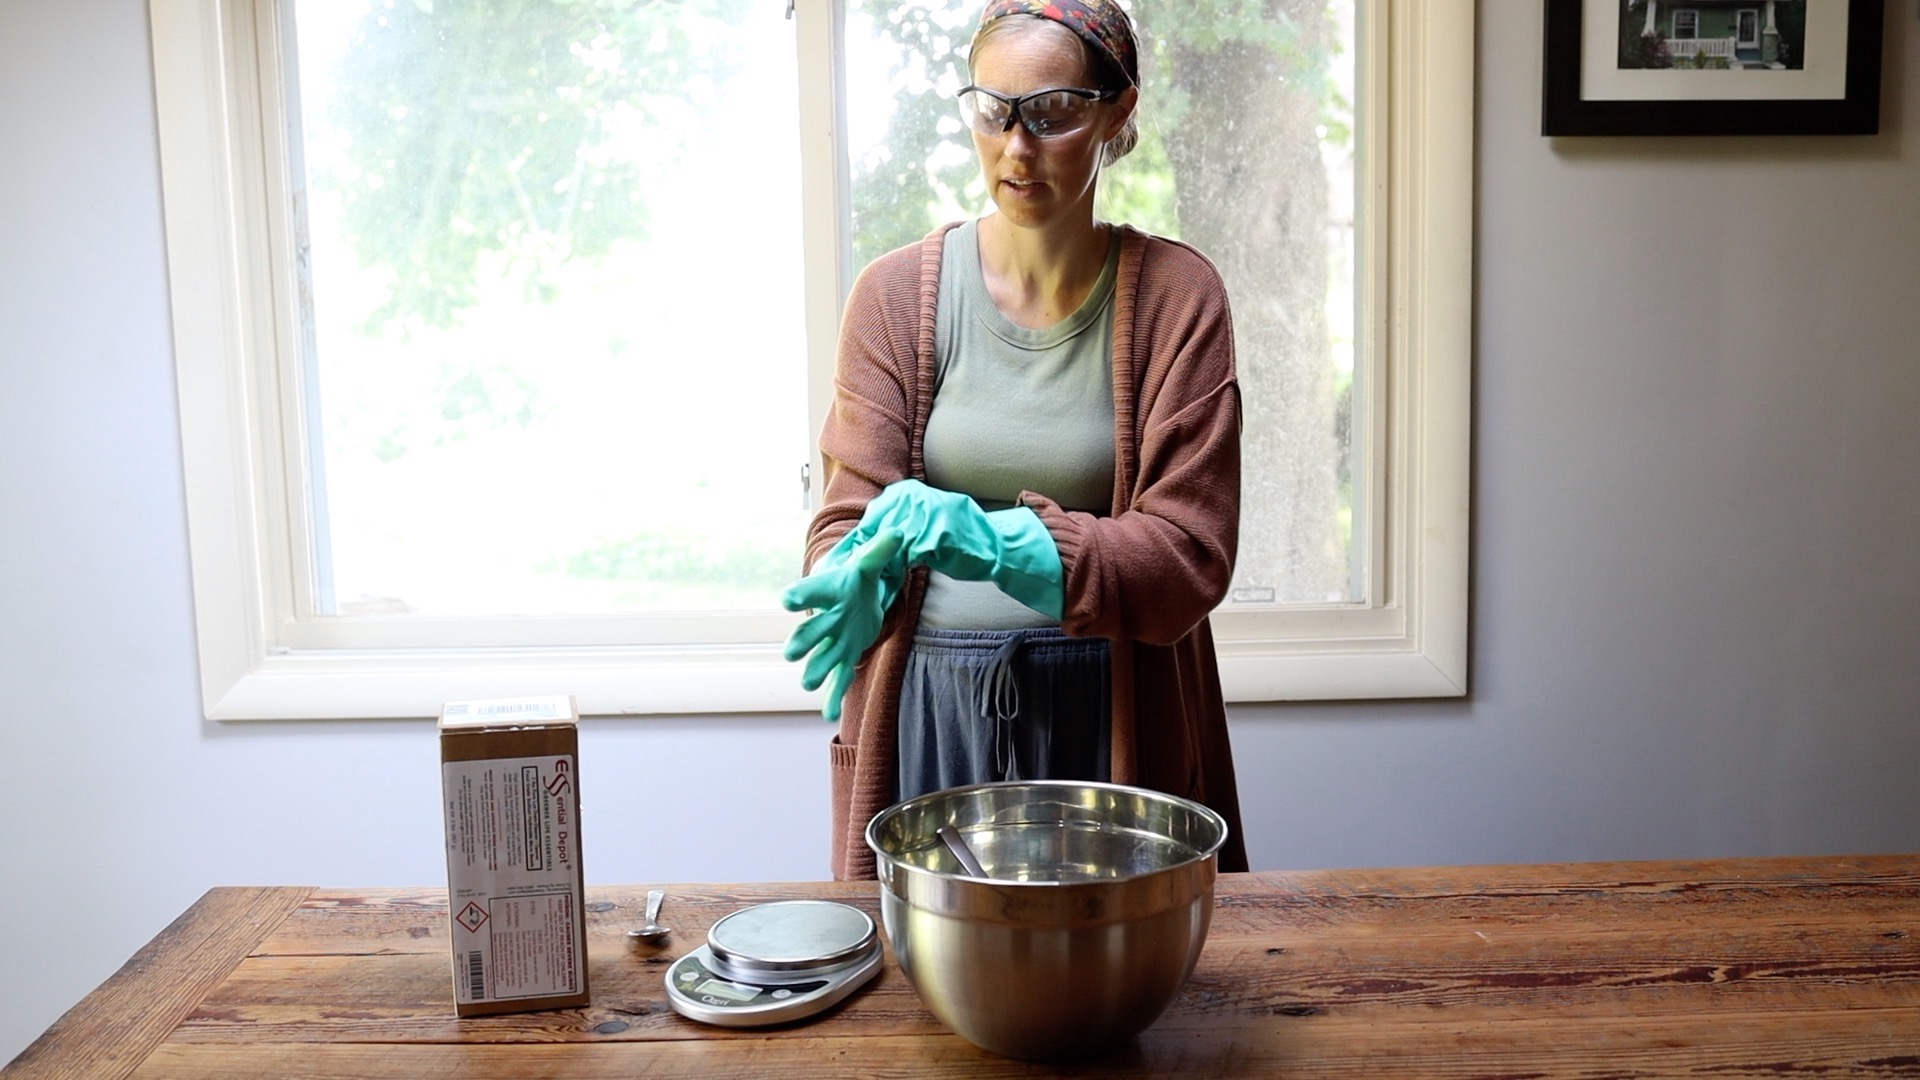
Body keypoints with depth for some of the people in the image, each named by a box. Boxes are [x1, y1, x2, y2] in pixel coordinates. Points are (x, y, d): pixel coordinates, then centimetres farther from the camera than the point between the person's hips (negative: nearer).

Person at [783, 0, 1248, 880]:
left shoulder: (1175, 295, -2)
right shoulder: (896, 293, 1)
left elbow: (1187, 553, -9)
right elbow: (849, 516, -2)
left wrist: (995, 539, -24)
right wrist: (863, 575, -26)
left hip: (1111, 718, 0)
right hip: (928, 714, 1)